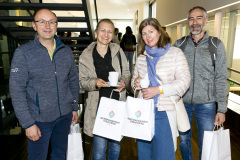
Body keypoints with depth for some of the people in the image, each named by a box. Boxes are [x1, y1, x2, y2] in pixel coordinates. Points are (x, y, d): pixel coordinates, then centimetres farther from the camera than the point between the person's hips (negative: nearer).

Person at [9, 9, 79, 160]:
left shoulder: (66, 51, 2)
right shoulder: (23, 53, -10)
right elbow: (17, 91, -11)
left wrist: (75, 108, 9)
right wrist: (28, 123, -13)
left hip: (65, 115, 4)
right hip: (39, 119, -3)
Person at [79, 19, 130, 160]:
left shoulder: (118, 50, 1)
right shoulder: (86, 56, -2)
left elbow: (126, 72, 9)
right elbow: (83, 81, 3)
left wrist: (124, 81, -12)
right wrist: (95, 83, -17)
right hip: (98, 104, -2)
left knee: (116, 143, 18)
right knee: (100, 147, 2)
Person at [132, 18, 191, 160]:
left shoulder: (175, 53, -3)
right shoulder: (141, 57, 12)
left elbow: (184, 81, -10)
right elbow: (134, 78, 22)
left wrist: (158, 89, -18)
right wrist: (135, 82, -3)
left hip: (164, 112, -5)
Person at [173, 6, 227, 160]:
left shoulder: (216, 45, -2)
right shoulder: (179, 44, 1)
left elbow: (221, 79, -3)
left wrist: (222, 109, -5)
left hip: (206, 104, -1)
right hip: (182, 101, 2)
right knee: (184, 139, 17)